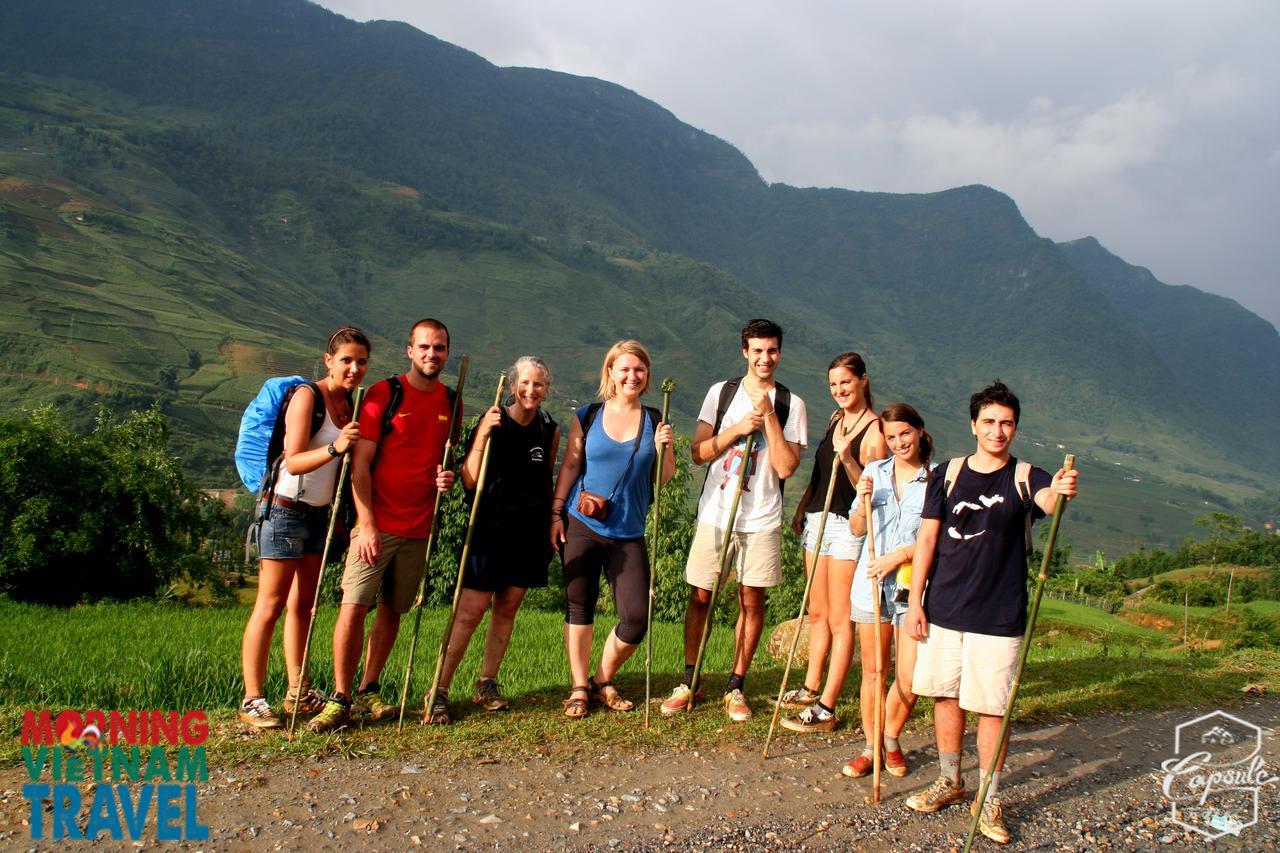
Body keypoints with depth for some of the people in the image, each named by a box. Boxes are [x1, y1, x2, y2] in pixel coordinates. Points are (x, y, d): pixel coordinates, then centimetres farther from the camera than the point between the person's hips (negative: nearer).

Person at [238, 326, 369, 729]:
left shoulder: (348, 401, 10)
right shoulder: (307, 395, -13)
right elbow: (294, 461, -22)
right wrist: (334, 448, -36)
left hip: (319, 513, 8)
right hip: (286, 510, -8)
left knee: (302, 604, 11)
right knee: (270, 606, -6)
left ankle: (297, 692, 18)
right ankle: (252, 700, -1)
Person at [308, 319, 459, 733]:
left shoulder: (450, 402, 10)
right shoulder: (384, 394, -5)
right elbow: (360, 463, -8)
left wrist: (446, 477, -1)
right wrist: (367, 525, -15)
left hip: (419, 527, 5)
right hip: (377, 524, -4)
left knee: (393, 609, 10)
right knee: (354, 606, -9)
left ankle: (368, 691, 22)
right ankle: (340, 699, 1)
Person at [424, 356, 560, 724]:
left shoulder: (550, 431, 6)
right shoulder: (492, 422, -8)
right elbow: (469, 481, -14)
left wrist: (552, 524, 13)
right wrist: (482, 436, -24)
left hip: (529, 532, 4)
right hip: (490, 528, -4)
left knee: (507, 608, 10)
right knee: (470, 611, -8)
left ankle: (487, 684, 23)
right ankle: (439, 691, -1)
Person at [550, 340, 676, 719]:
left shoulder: (654, 420, 5)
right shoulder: (588, 417, 3)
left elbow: (664, 478, 6)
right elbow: (569, 467, 5)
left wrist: (664, 448, -12)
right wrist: (556, 514, 0)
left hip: (628, 533, 1)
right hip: (581, 527, -1)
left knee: (636, 616, -4)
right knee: (579, 608, 4)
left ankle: (603, 682, 17)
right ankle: (579, 688, 16)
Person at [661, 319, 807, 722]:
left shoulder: (791, 404, 0)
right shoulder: (721, 393, 4)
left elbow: (786, 467, -9)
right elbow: (698, 452, 0)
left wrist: (769, 416, -14)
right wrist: (738, 428, -13)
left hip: (762, 519, -1)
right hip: (715, 511, 1)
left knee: (752, 601, 5)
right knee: (700, 596, 5)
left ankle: (735, 687, 18)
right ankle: (688, 682, 18)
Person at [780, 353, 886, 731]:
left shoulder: (873, 430, -12)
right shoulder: (835, 418, 12)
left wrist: (848, 458, -30)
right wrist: (802, 508, 22)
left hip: (848, 526, -8)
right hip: (818, 519, 8)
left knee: (839, 619, -3)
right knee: (817, 613, 16)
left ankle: (826, 709, 0)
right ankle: (810, 689, 28)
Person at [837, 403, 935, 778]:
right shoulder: (875, 472, 7)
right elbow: (857, 529, 10)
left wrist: (898, 556, -14)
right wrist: (863, 500, -8)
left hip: (914, 587, -2)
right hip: (871, 583, 2)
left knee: (910, 678, -2)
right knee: (873, 671, 9)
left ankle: (891, 740, 23)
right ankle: (871, 747, 22)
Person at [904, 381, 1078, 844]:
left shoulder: (1026, 478, -2)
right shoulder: (946, 475, 3)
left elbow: (1047, 502, -26)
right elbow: (927, 539, 4)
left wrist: (1061, 491, -50)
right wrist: (915, 601, -1)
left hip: (998, 615, -2)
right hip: (942, 610, 3)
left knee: (990, 707, 2)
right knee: (945, 696, 12)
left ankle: (989, 800, 16)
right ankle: (950, 781, 31)